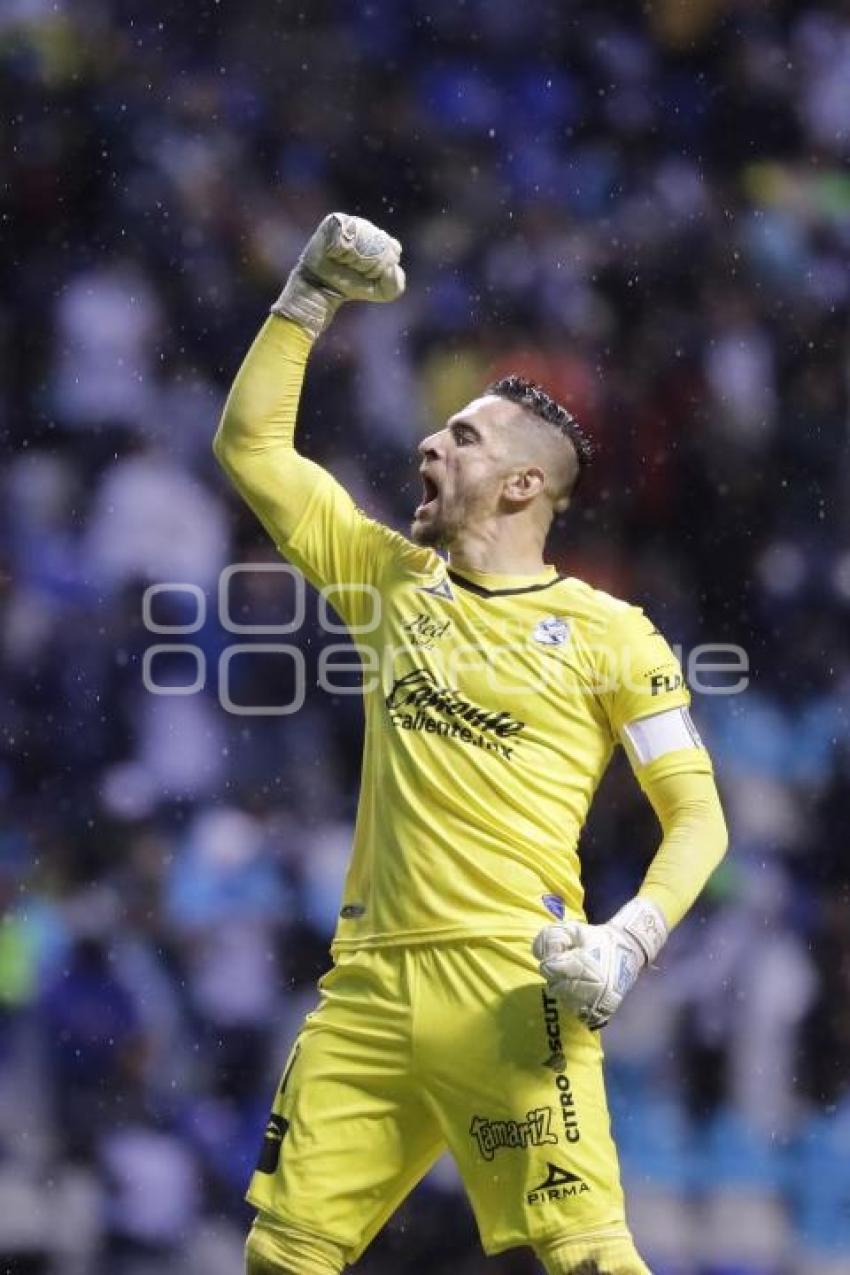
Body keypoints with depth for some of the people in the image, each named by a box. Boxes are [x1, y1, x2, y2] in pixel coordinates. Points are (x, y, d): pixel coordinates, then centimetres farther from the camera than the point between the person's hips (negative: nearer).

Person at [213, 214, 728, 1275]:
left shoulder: (606, 632, 4)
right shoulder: (393, 579, 18)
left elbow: (697, 817, 3)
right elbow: (251, 444, 23)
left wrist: (629, 943, -13)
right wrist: (310, 297, 16)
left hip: (510, 986, -5)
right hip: (370, 985, 5)